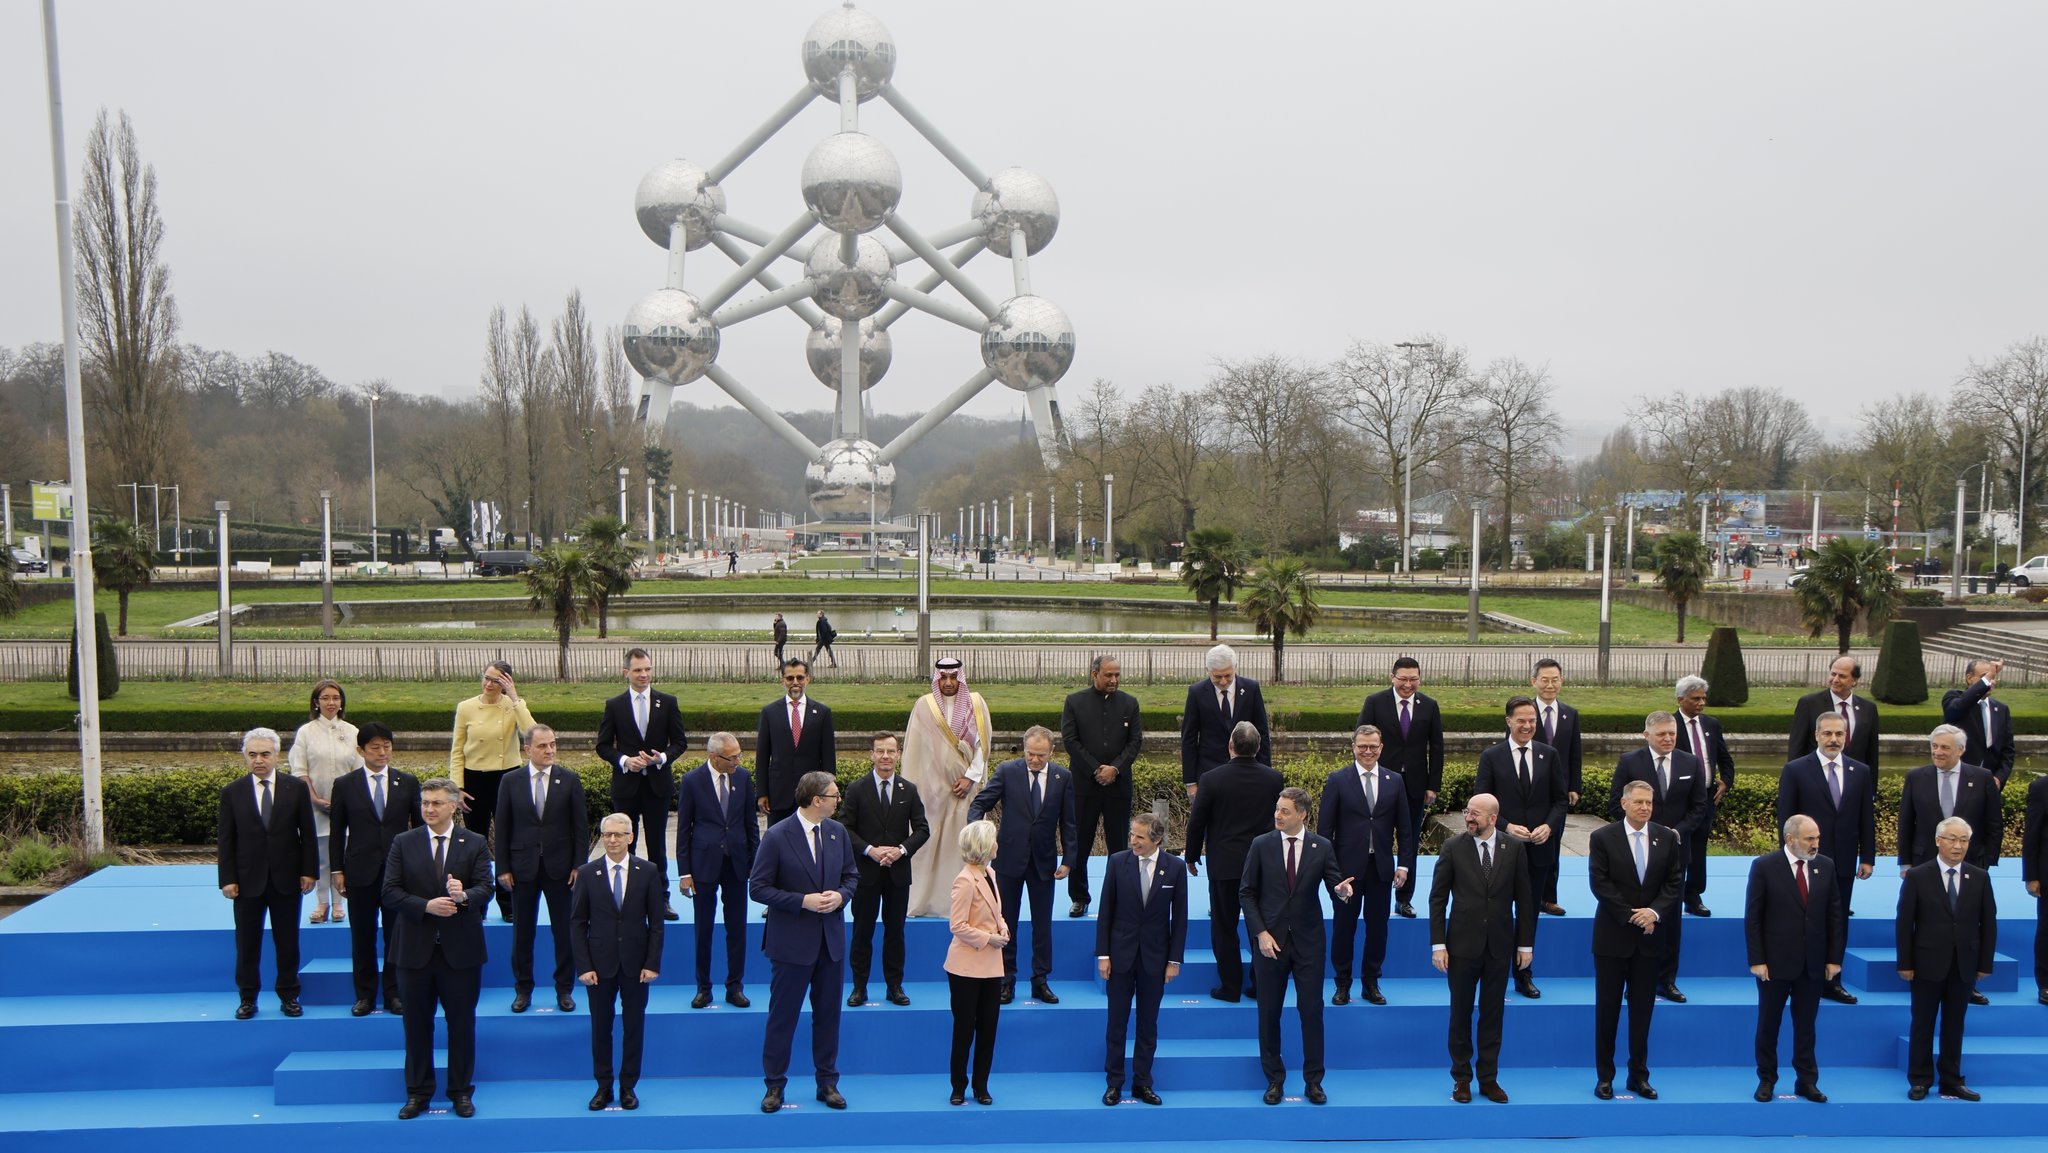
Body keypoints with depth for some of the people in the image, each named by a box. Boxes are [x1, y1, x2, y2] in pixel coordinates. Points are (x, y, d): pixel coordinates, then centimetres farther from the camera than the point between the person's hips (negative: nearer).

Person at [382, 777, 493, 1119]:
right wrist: (426, 906, -19)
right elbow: (390, 893, -4)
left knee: (462, 1023, 8)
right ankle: (418, 1092, 24)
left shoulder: (475, 844, 1)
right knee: (417, 1025, 10)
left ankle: (461, 1092, 20)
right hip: (416, 949, 1)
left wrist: (464, 895, -31)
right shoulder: (403, 843, 3)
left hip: (461, 949, -1)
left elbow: (485, 888, -8)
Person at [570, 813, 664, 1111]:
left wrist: (653, 963, -6)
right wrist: (583, 966, -7)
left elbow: (656, 921, 0)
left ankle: (628, 1086, 20)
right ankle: (603, 1086, 22)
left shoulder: (648, 872, -2)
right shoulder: (587, 873, -1)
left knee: (634, 1027, 7)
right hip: (600, 963, 0)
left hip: (636, 964, 0)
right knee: (600, 1028, 9)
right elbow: (577, 923, 0)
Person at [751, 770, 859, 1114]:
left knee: (828, 1014, 14)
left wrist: (840, 896, -9)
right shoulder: (777, 836, -14)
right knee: (782, 1015, 6)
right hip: (792, 942, -5)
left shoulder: (837, 832, 3)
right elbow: (758, 888, -12)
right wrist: (803, 901, -20)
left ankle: (828, 1082, 26)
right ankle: (774, 1085, 20)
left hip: (831, 939, 5)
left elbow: (851, 875, 13)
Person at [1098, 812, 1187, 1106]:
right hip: (1121, 954, 0)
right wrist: (1102, 954, -4)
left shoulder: (1175, 867, -5)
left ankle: (1142, 1082, 21)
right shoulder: (1117, 862, -6)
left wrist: (1174, 960, -3)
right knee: (1117, 1022, 7)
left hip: (1155, 957, 0)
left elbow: (1179, 917, 0)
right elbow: (1105, 911, -2)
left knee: (1148, 1024, 10)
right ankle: (1114, 1082, 19)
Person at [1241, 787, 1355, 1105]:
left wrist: (1342, 891, -26)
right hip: (1270, 939, 0)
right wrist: (1260, 932, -8)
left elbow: (1335, 883, -1)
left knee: (1312, 1010, 4)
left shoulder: (1321, 847, -1)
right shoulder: (1261, 845, -2)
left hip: (1308, 940, 0)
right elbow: (1246, 892, 0)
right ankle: (1274, 1080, 22)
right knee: (1269, 1012, 7)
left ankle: (1313, 1081, 19)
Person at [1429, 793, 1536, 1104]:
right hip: (1463, 945, -1)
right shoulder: (1453, 847, -5)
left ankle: (1489, 1079, 22)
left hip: (1499, 946, 1)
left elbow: (1524, 899, 4)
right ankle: (1461, 1078, 21)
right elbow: (1437, 897, -3)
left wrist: (1525, 943, 3)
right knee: (1460, 1012, 8)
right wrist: (1438, 944, -7)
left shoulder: (1514, 848, -1)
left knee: (1493, 1014, 10)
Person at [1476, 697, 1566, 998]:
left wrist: (1549, 826, -10)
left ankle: (1524, 975, 23)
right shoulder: (1491, 757, -3)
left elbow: (1560, 799, 7)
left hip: (1539, 848, 2)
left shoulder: (1549, 755, 5)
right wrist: (1506, 827, -16)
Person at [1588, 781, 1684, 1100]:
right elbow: (1599, 883, -9)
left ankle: (1639, 1075, 19)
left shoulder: (1667, 838, 5)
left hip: (1650, 936, 3)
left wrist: (1654, 912, -13)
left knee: (1643, 1008, 9)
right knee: (1607, 1008, 3)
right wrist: (1630, 916, -14)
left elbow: (1675, 882, 2)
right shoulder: (1602, 838, -5)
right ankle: (1604, 1076, 12)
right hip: (1613, 935, -3)